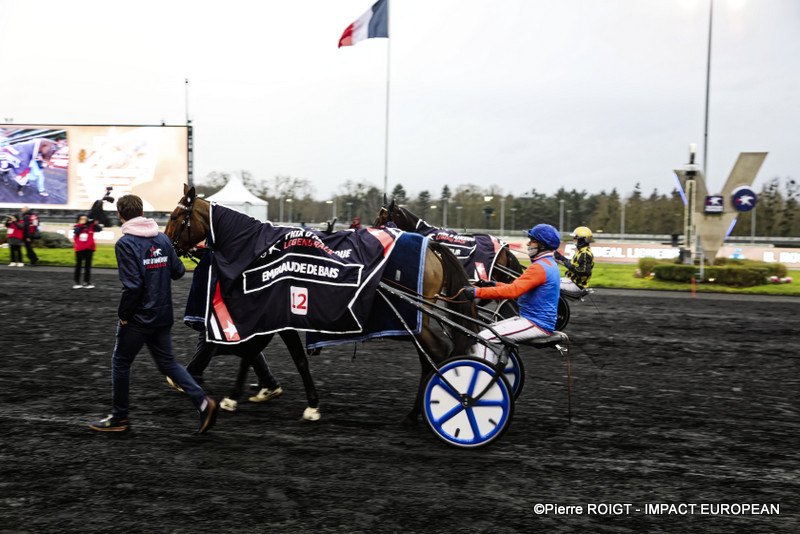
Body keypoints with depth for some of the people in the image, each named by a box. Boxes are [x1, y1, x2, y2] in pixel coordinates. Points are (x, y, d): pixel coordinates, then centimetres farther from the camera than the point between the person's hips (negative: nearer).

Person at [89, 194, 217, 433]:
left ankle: (119, 417, 22)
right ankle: (202, 402, -1)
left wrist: (123, 315, -11)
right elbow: (178, 271, 6)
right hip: (163, 315, 6)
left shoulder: (125, 243, -14)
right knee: (167, 362, 13)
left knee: (121, 362, 11)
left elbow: (132, 285, -21)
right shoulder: (163, 238, 5)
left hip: (138, 318, -6)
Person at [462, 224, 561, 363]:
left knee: (485, 337, -17)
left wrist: (477, 292, -26)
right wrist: (495, 284, 9)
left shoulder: (539, 267, -19)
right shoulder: (550, 264, 15)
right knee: (487, 330, 15)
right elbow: (518, 287, 19)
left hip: (537, 325, -11)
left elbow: (513, 291, -28)